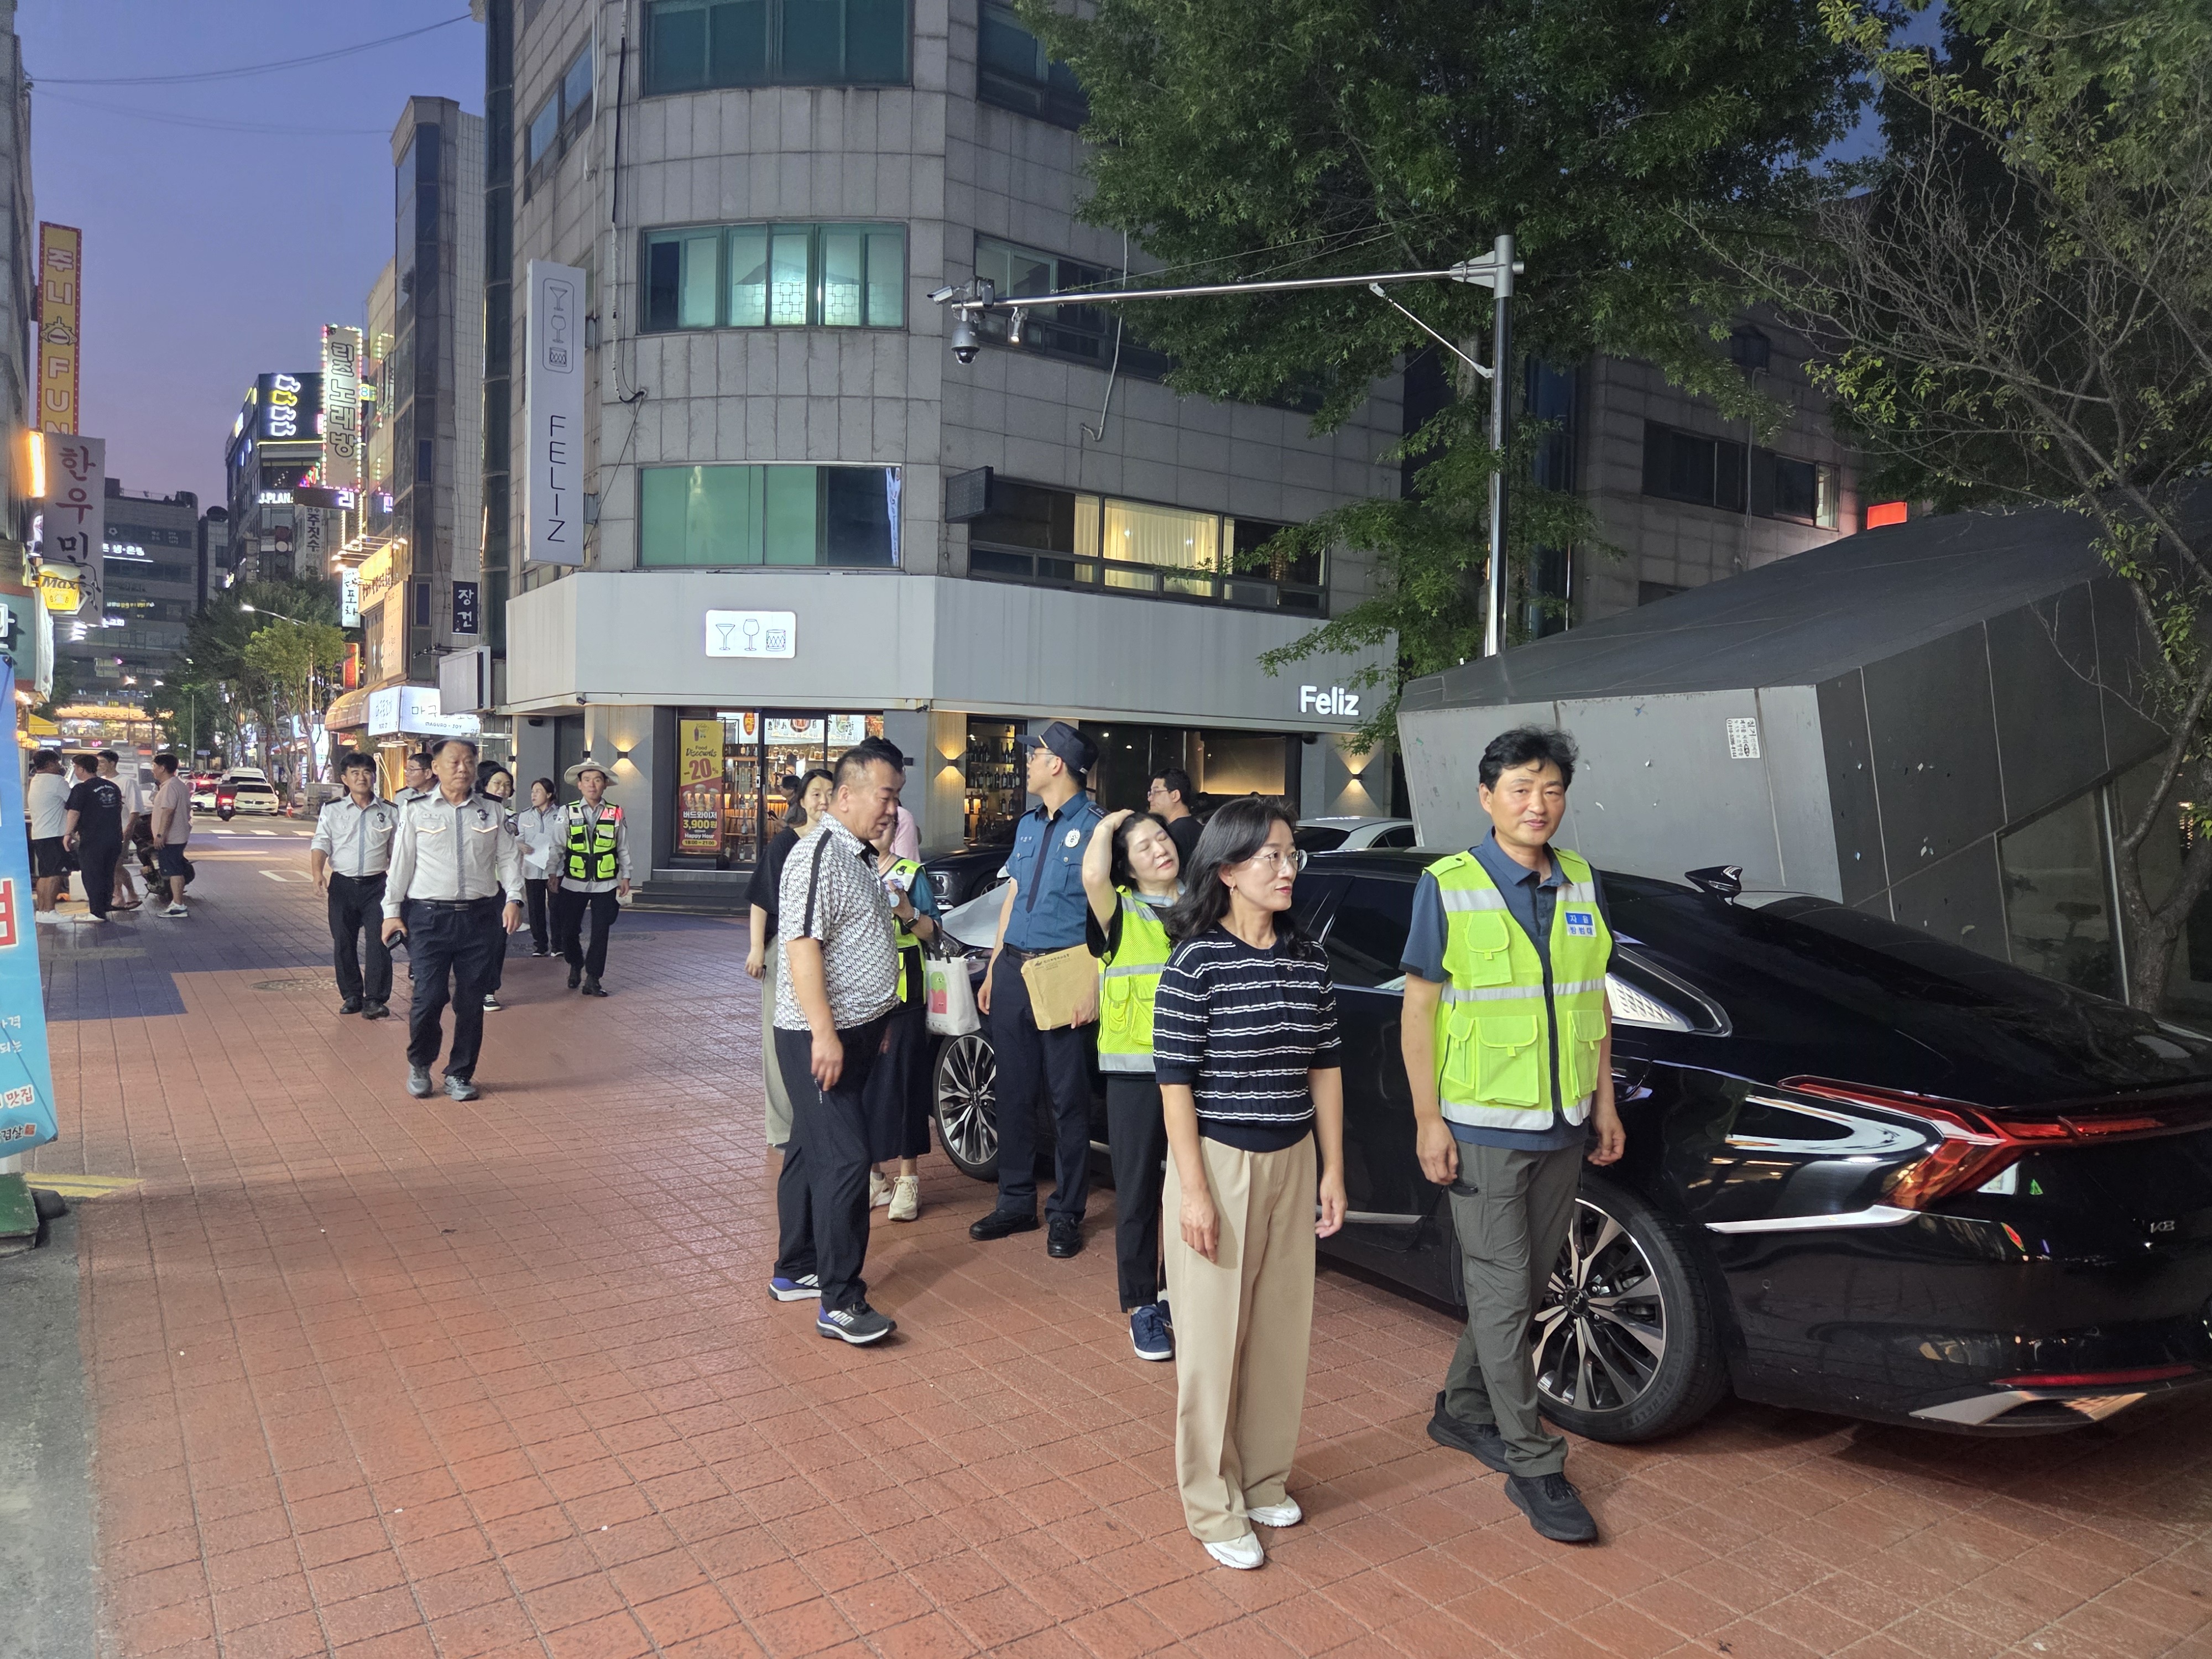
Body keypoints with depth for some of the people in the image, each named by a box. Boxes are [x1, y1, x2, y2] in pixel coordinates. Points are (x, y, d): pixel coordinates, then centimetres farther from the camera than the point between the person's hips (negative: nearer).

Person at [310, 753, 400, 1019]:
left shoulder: (390, 812, 6)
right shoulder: (332, 810, 5)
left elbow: (397, 851, 9)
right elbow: (321, 844, -1)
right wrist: (317, 872, -18)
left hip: (376, 885, -1)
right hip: (342, 885, 1)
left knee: (379, 942, -8)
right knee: (343, 943, 7)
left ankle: (375, 999, -3)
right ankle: (351, 996, 19)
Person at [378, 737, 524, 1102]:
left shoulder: (492, 811, 8)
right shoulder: (416, 811, 4)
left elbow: (508, 858, 7)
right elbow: (401, 863, 5)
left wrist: (514, 898, -6)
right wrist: (392, 911, 2)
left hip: (480, 917, 2)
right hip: (429, 917, -2)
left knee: (471, 1001, 5)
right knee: (429, 997, -6)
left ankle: (459, 1075, 20)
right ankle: (419, 1065, 21)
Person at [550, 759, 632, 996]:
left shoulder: (615, 814, 1)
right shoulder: (568, 812, 0)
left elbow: (623, 849, 7)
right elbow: (558, 847, 3)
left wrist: (626, 876, 7)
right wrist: (554, 874, 1)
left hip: (606, 885, 0)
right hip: (573, 883, 0)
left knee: (600, 933, 0)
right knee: (568, 931, 7)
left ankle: (592, 980, 9)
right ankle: (576, 965, 35)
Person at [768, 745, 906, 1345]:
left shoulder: (860, 856, 14)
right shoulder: (819, 854, -16)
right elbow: (802, 946, -24)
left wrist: (876, 1025, 25)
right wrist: (824, 1033, -28)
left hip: (853, 1033, 10)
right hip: (819, 1036, -10)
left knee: (811, 1152, 17)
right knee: (845, 1160, -9)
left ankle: (795, 1271, 28)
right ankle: (840, 1302, -3)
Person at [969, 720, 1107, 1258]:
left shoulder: (1094, 827, -8)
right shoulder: (1028, 824, 14)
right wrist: (994, 970, 16)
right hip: (1013, 970, 7)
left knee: (1067, 1098, 2)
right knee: (1014, 1092, 12)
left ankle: (1066, 1213, 12)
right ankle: (1016, 1203, 24)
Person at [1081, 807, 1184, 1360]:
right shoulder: (1120, 911, 0)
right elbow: (1092, 876, -21)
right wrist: (1107, 825, -6)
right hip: (1135, 1070, -3)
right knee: (1138, 1191, 3)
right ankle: (1142, 1307, 15)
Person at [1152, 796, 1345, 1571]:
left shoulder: (1309, 961, 4)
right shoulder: (1196, 963, -13)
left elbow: (1324, 1066, 10)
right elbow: (1175, 1084, -12)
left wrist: (1332, 1170, 9)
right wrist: (1193, 1189, -15)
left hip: (1292, 1164, 6)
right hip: (1218, 1164, -5)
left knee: (1284, 1329, 14)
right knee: (1215, 1339, 4)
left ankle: (1263, 1478, 33)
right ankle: (1214, 1506, 20)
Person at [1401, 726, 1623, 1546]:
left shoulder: (1581, 884, 6)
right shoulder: (1448, 887, -10)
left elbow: (1594, 997, 14)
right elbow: (1419, 1007, -9)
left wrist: (1604, 1102, 12)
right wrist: (1428, 1119, -12)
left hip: (1562, 1126, 6)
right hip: (1482, 1127, -6)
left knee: (1523, 1285, 15)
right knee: (1503, 1292, 1)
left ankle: (1462, 1409, 33)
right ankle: (1533, 1463, 12)